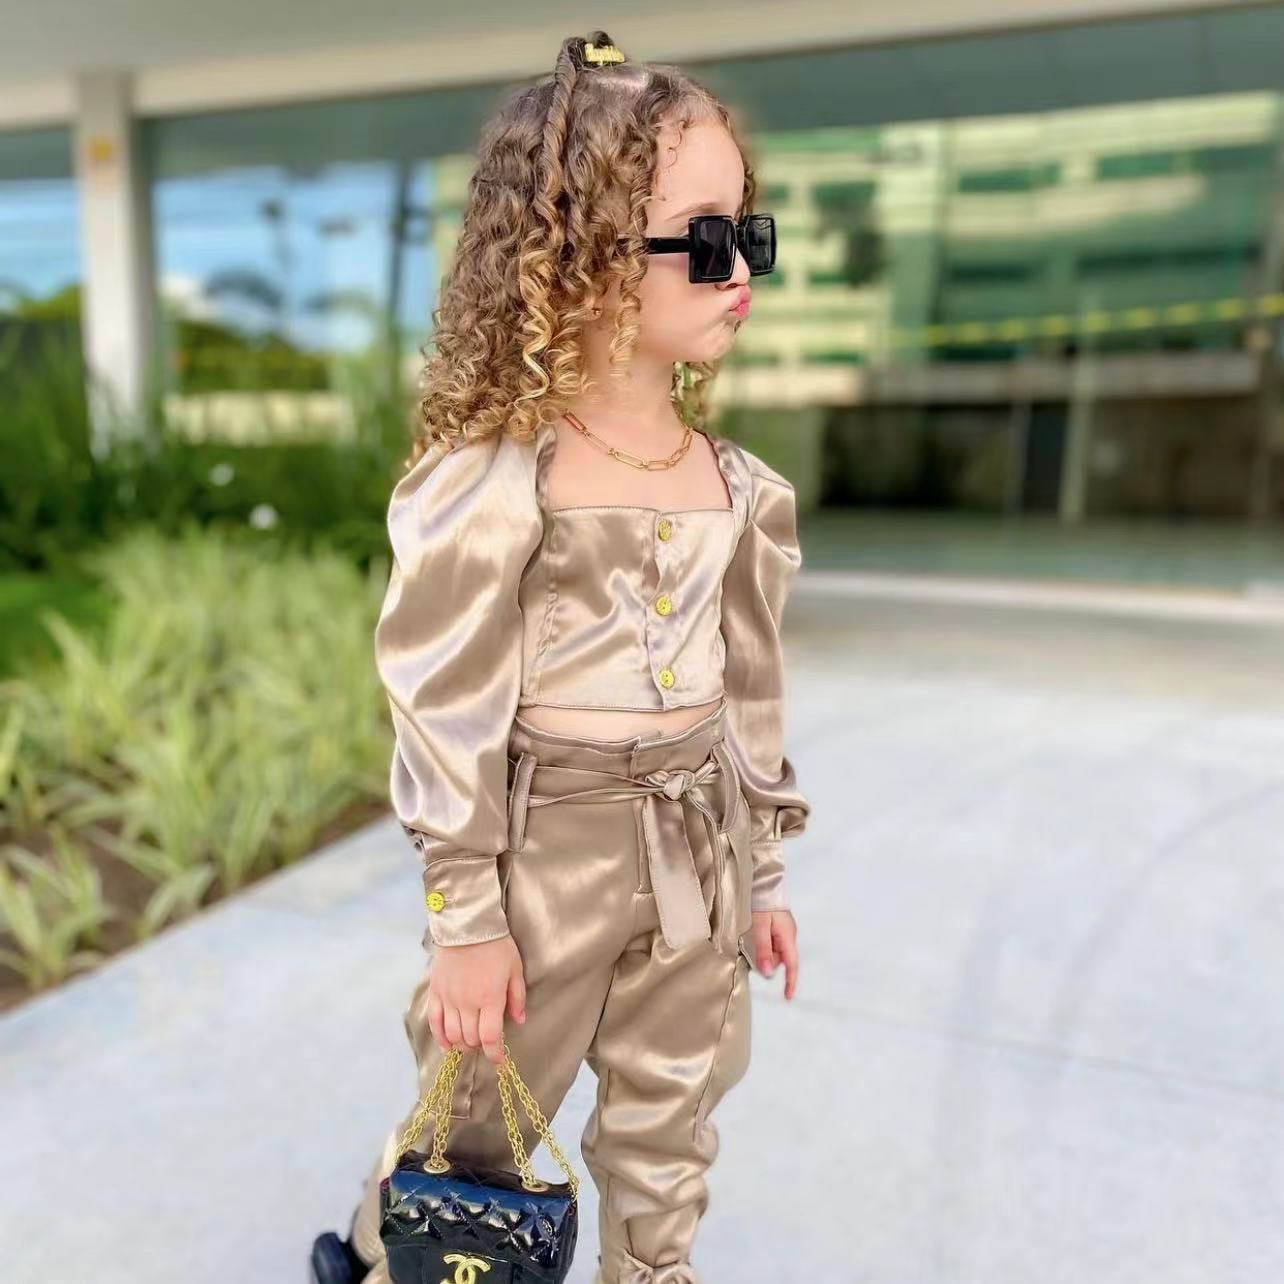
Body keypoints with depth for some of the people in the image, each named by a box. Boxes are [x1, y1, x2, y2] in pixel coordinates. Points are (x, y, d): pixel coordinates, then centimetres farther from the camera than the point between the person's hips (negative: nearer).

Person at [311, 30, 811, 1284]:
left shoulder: (739, 485, 1)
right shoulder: (493, 481, -18)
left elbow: (752, 688, 7)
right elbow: (444, 713, -15)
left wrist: (762, 871, 12)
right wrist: (464, 921, -11)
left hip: (697, 857, 5)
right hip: (547, 853, -4)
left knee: (665, 1151, 22)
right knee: (474, 1129, 19)